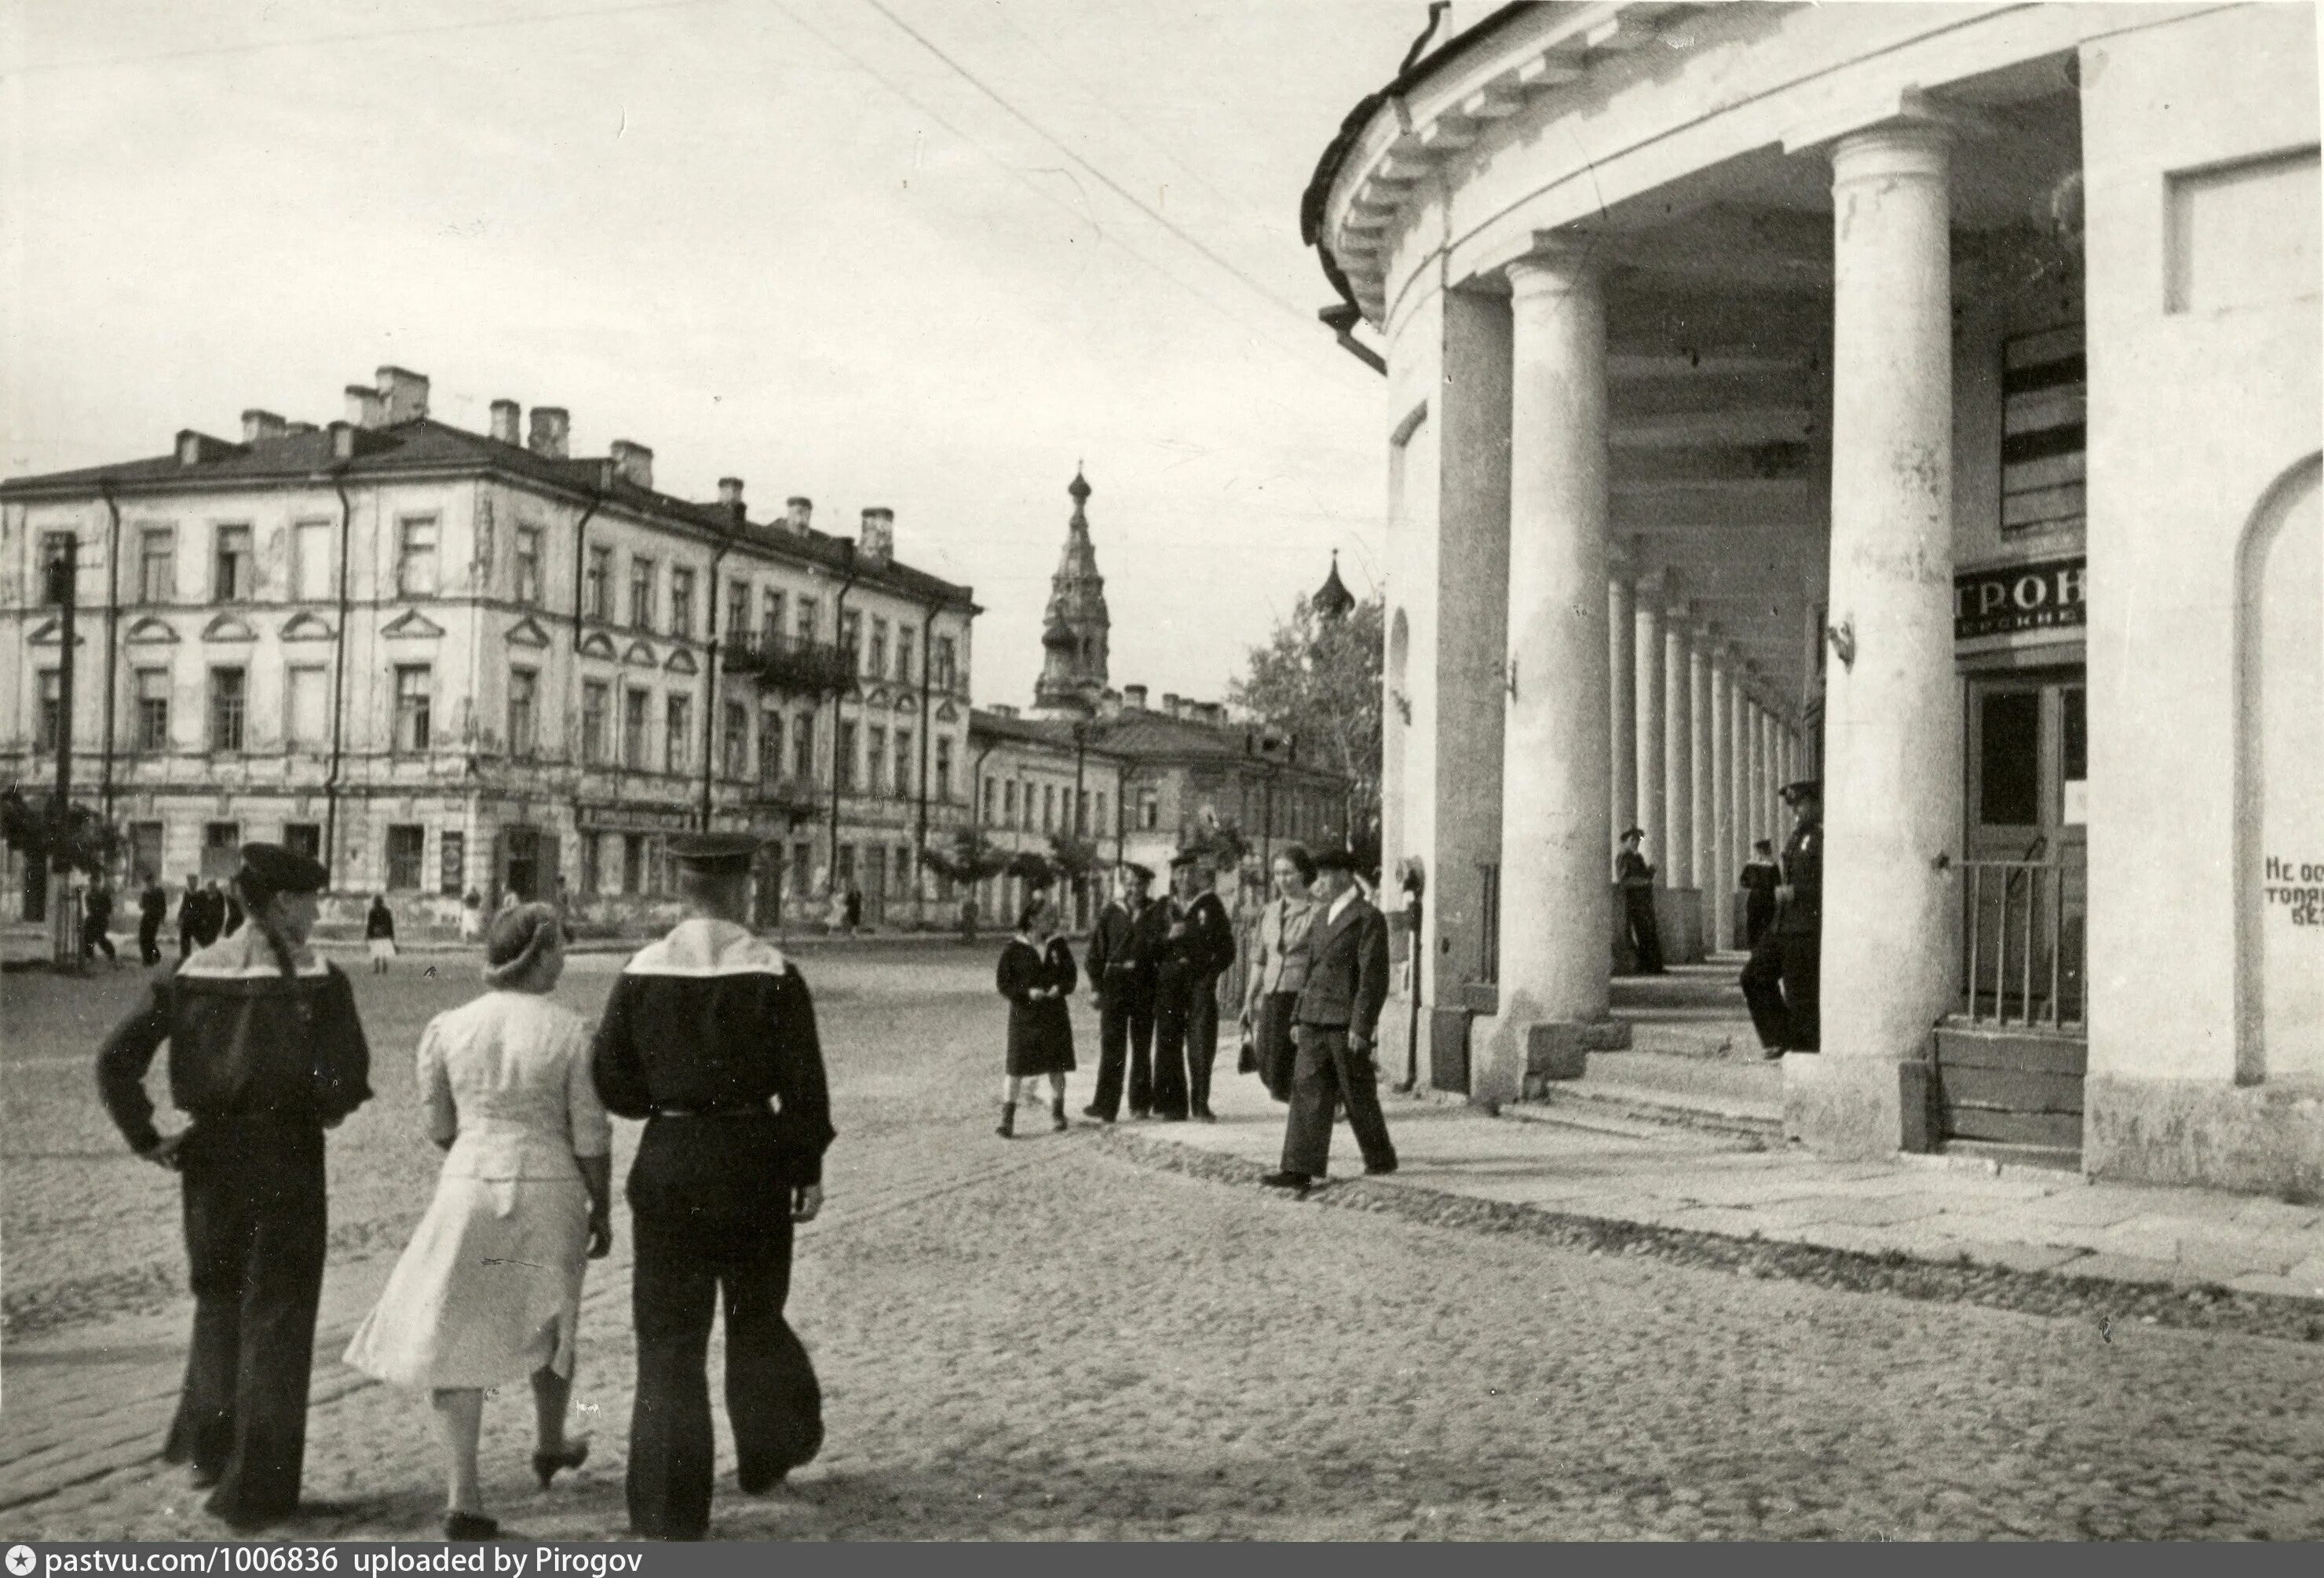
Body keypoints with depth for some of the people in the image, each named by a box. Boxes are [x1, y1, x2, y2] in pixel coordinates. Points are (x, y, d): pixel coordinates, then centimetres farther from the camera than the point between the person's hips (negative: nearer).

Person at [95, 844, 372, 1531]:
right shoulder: (316, 979, -10)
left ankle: (208, 1446, 28)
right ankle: (254, 1488, 12)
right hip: (287, 1158, -4)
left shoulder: (191, 973, 1)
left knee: (218, 1298, 25)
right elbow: (348, 1076, -18)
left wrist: (147, 1139, 1)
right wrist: (330, 1109, 2)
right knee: (276, 1315, 7)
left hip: (211, 1155, 4)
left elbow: (116, 1061, -4)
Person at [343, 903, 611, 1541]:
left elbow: (438, 1125, 6)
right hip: (551, 1193, 0)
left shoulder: (446, 1028, -4)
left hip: (469, 1187, 1)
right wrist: (601, 1211, 7)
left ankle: (463, 1496, 1)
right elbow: (591, 1137, -7)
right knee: (547, 1323, 23)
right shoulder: (570, 1032, -11)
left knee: (454, 1338, 7)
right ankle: (550, 1445, 43)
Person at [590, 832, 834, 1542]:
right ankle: (769, 1449, 32)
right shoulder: (774, 975, -9)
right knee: (756, 1312, 22)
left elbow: (610, 1082, -1)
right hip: (754, 1161, -1)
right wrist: (809, 1169, 1)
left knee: (669, 1332, 7)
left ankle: (671, 1506, 8)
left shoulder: (641, 972, -4)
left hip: (668, 1163, 1)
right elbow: (804, 1086, -8)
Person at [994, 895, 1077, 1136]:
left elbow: (1071, 975, 7)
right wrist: (1027, 993, -19)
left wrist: (1059, 988, -14)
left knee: (1057, 1066, 9)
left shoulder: (1058, 945, 4)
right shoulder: (1014, 948, -6)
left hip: (1055, 1015, 3)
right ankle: (1007, 1117, -2)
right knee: (1017, 1067, -7)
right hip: (1024, 1015, -3)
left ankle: (1057, 1114, 23)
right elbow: (1003, 982, -5)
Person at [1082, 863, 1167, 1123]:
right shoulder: (1109, 914, 5)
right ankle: (1106, 1106, -2)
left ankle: (1140, 1103, 17)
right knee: (1111, 1046, -4)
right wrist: (1096, 987, -1)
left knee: (1142, 1046, 7)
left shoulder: (1156, 914, 6)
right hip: (1114, 984, -1)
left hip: (1145, 986, 1)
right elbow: (1096, 952, 4)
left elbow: (1159, 948, 3)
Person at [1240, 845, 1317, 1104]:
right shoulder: (1269, 913, 14)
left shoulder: (1316, 912, -5)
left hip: (1303, 997, -6)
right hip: (1272, 998, 6)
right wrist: (1249, 1000, 16)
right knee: (1268, 1071, 4)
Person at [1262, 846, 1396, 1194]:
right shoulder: (1321, 916, 16)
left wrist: (1361, 1026, -18)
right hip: (1315, 1021, 7)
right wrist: (1300, 1015, 16)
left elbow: (1373, 977, -13)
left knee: (1359, 1097, 6)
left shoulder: (1368, 918, -8)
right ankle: (1301, 1169, -4)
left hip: (1346, 1024, -7)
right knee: (1307, 1091, -2)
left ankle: (1380, 1158, 24)